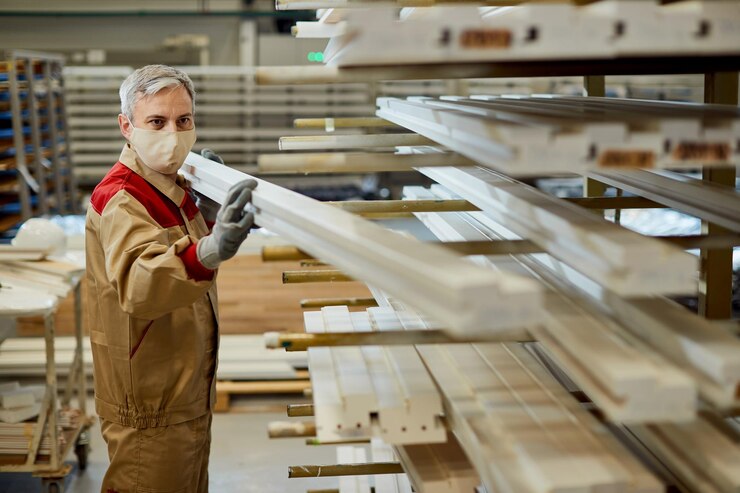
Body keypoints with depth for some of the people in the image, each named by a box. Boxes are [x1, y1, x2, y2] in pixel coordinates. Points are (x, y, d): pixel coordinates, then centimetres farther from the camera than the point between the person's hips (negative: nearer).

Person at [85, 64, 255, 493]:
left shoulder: (174, 188, 4)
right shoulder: (120, 199, -23)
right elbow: (138, 285, -43)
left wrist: (206, 213, 1)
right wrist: (208, 252, -62)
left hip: (188, 390, 9)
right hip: (150, 410, -9)